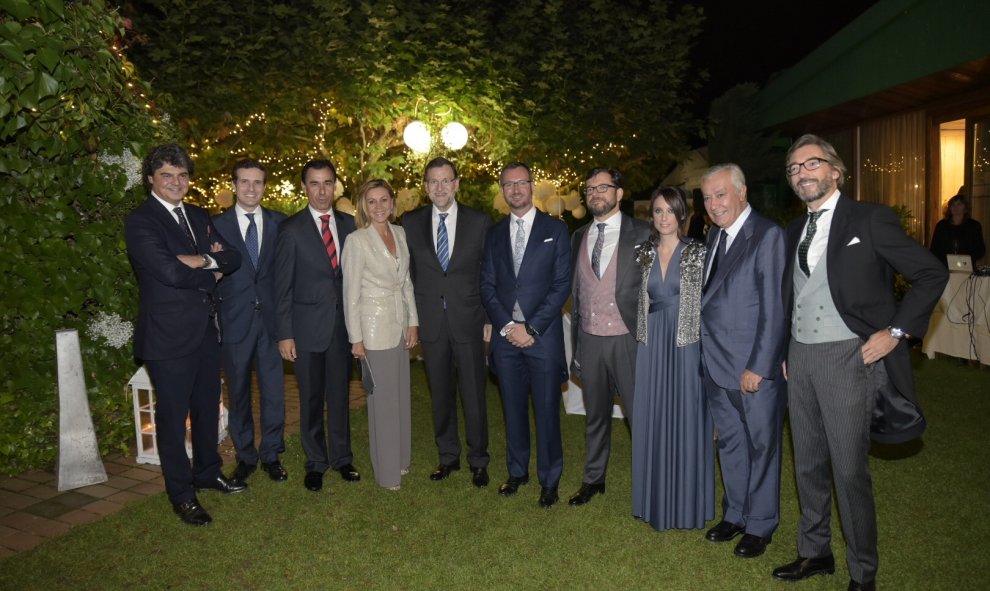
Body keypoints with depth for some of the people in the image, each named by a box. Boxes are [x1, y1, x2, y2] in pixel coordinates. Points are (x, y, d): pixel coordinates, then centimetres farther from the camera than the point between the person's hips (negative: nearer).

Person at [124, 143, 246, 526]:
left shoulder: (198, 217, 13)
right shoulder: (140, 221, -10)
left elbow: (233, 258, 4)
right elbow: (170, 271, -22)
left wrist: (203, 260, -15)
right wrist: (211, 274, -8)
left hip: (205, 329, 7)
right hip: (169, 334, -7)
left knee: (207, 408, 18)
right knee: (173, 416, 4)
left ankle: (207, 473, 36)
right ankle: (182, 495, 18)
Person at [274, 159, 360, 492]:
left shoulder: (349, 224, 5)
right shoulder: (291, 229, -5)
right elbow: (282, 286, -5)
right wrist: (284, 334, -8)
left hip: (343, 324, 3)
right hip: (308, 326, -2)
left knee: (340, 394, 13)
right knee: (311, 399, 9)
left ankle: (342, 458, 28)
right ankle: (315, 463, 25)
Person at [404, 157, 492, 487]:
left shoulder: (480, 222, 0)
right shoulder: (411, 223, 4)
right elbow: (409, 273, 7)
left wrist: (491, 319, -1)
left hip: (468, 322, -1)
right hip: (430, 322, 2)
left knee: (474, 395, 5)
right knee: (440, 395, 12)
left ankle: (478, 461, 22)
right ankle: (448, 456, 29)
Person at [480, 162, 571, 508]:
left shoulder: (555, 230, 1)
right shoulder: (494, 234, 12)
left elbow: (562, 284, -5)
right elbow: (487, 285, 7)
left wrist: (531, 328, -12)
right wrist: (507, 326, -7)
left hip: (543, 334, -3)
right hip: (505, 335, 3)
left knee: (546, 410, 2)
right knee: (513, 408, 12)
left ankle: (550, 480, 18)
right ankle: (517, 472, 29)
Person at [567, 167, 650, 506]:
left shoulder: (642, 234, -4)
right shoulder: (579, 237, 11)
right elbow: (576, 290, 13)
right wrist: (575, 334, 11)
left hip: (627, 339, -4)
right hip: (590, 339, 5)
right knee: (595, 413, 16)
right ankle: (593, 480, 31)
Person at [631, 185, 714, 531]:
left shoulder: (697, 253, -3)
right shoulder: (643, 253, 7)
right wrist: (644, 339, 8)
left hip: (687, 344, -3)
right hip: (652, 346, 3)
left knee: (686, 420, 4)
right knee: (653, 421, 9)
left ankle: (687, 503, 20)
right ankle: (656, 501, 24)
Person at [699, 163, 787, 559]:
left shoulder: (767, 235, -13)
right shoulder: (714, 235, 10)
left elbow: (774, 308, -16)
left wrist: (759, 366, -17)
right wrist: (707, 355, 3)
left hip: (756, 366, -7)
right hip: (717, 363, 7)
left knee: (761, 446, 10)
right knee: (729, 442, 19)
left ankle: (760, 525, 26)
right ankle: (735, 514, 35)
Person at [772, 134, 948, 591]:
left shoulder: (869, 219, -5)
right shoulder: (795, 230, 12)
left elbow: (931, 273, -5)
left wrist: (895, 331, -11)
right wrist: (785, 351, 12)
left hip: (847, 357, -6)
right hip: (799, 357, 6)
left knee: (849, 471, -1)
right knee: (808, 464, 14)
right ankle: (815, 553, 30)